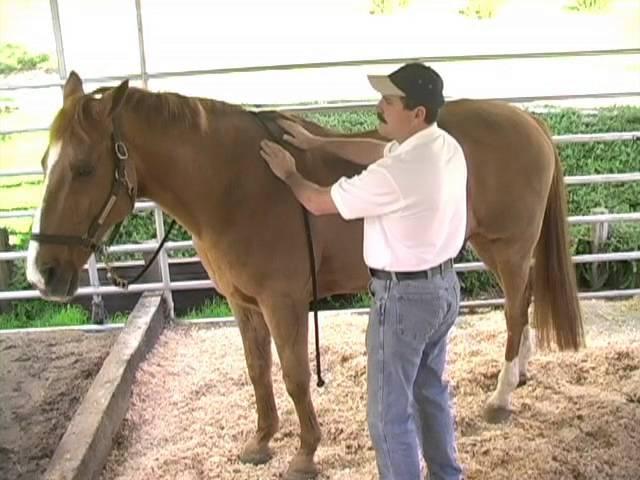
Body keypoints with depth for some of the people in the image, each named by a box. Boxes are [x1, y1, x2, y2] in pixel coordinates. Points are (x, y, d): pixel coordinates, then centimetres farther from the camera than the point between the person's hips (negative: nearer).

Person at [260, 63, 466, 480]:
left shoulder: (396, 174, -28)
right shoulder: (446, 146, 0)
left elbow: (319, 203, -15)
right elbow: (378, 152, 16)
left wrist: (289, 173, 5)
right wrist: (316, 142, 15)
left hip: (404, 297, -10)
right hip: (444, 285, 10)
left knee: (389, 413, 6)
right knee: (432, 390, 26)